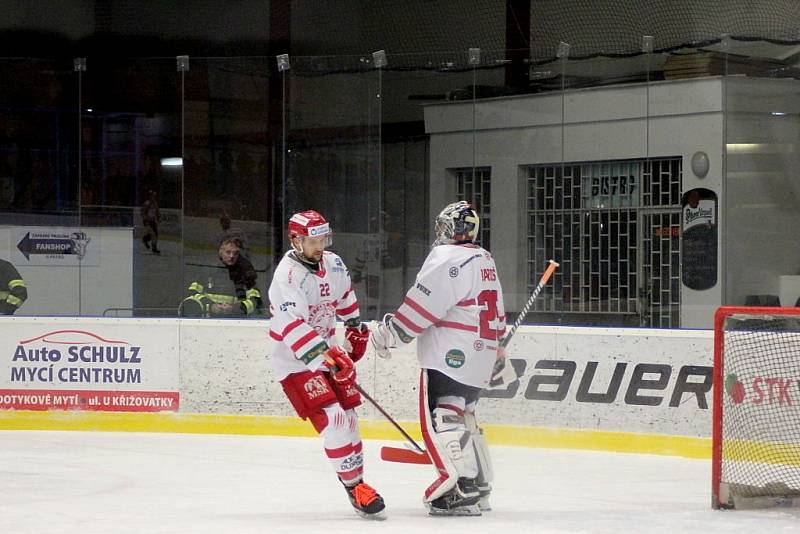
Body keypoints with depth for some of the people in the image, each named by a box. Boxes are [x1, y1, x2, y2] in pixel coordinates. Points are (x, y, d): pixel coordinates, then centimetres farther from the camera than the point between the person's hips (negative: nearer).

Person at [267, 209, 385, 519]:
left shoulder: (333, 264, 0)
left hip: (328, 351, 8)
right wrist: (328, 356, -40)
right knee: (333, 420, -17)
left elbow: (345, 295, 23)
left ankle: (358, 482, 24)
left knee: (348, 416, 11)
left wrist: (355, 329, 23)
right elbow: (294, 327, -34)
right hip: (295, 361, -8)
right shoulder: (287, 276, -24)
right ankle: (354, 487, -11)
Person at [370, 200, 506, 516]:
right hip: (480, 359, 10)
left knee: (441, 420, -11)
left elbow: (422, 304, -18)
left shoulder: (447, 258, -12)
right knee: (462, 419, 19)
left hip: (449, 359, -10)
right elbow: (496, 315, 25)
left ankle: (462, 492, -19)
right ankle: (479, 489, 21)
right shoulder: (485, 261, 18)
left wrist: (390, 332, -11)